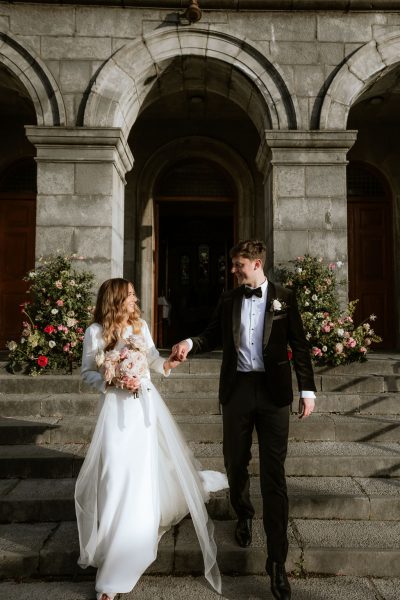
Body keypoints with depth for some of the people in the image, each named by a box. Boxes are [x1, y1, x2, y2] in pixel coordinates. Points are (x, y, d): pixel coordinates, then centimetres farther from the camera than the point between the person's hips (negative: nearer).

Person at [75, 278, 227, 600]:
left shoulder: (141, 325, 3)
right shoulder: (95, 332, -9)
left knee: (152, 466, 14)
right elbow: (87, 373, -3)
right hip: (117, 409, -3)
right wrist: (114, 381, -18)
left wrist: (166, 363, -10)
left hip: (146, 404, 3)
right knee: (119, 477, 0)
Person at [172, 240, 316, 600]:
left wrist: (308, 390, -3)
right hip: (237, 389, 3)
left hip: (273, 391, -2)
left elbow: (299, 346, 1)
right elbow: (213, 335, 10)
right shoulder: (228, 300, 8)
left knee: (273, 474, 0)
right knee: (235, 462, 15)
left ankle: (277, 561, 9)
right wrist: (190, 343, -11)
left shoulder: (284, 298, 1)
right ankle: (244, 515, 46)